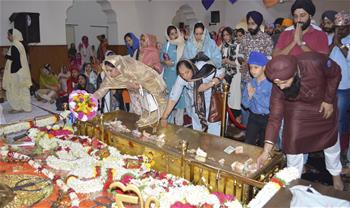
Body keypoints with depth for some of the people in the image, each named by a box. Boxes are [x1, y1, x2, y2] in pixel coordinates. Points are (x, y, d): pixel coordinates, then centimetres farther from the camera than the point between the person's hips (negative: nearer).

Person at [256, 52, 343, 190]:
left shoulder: (315, 62, -39)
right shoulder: (278, 86, -32)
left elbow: (335, 73, -17)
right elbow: (275, 117, -28)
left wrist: (329, 100, -15)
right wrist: (267, 150, -31)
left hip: (323, 103, 1)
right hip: (297, 107, 0)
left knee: (331, 138, 15)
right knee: (293, 140, -7)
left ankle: (336, 174, 42)